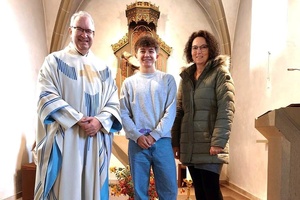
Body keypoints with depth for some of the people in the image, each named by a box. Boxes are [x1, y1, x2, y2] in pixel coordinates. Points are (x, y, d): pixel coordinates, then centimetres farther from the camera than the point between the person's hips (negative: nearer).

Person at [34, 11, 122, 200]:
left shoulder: (103, 68, 13)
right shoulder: (54, 61, 3)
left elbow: (113, 102, 8)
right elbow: (47, 96, -8)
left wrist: (100, 121, -12)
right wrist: (78, 119, -16)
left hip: (96, 141, 3)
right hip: (64, 139, -3)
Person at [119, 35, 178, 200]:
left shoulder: (168, 80, 7)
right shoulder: (129, 83, 9)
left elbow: (171, 111, -2)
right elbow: (123, 114, 2)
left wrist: (154, 135, -11)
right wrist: (138, 136, -11)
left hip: (162, 141, 0)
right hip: (137, 142, 1)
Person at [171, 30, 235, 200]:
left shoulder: (220, 73, -2)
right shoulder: (186, 77, 15)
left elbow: (226, 109, -12)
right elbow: (179, 111, 14)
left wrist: (219, 141, -21)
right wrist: (175, 142, 9)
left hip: (209, 145, -5)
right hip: (189, 146, 6)